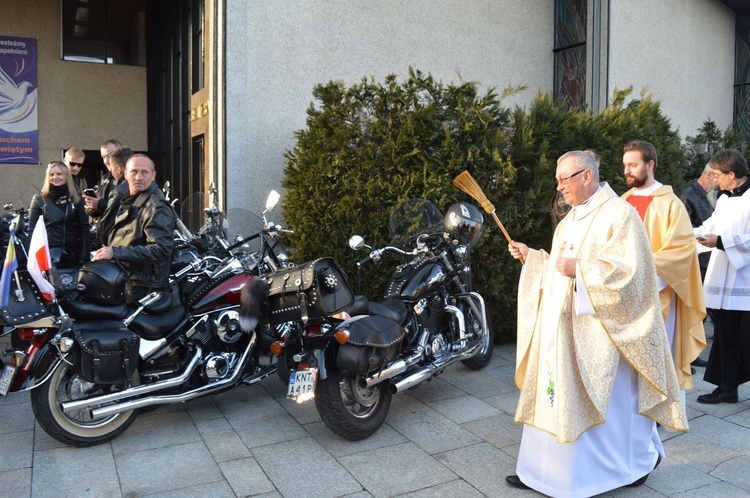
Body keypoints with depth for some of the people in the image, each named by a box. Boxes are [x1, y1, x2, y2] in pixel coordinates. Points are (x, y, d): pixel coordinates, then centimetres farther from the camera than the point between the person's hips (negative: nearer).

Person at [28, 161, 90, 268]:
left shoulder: (76, 199, 6)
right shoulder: (39, 199, 4)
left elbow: (84, 228, 3)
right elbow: (32, 229, 3)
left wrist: (84, 256, -4)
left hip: (72, 253, 1)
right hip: (47, 253, -1)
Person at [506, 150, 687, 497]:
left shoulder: (619, 214, -11)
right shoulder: (570, 219, 15)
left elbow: (629, 271, -19)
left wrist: (579, 269, -24)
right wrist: (531, 257, 7)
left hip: (597, 332, -8)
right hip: (560, 327, 8)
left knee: (609, 402, 6)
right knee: (554, 397, 10)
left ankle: (640, 458, 32)